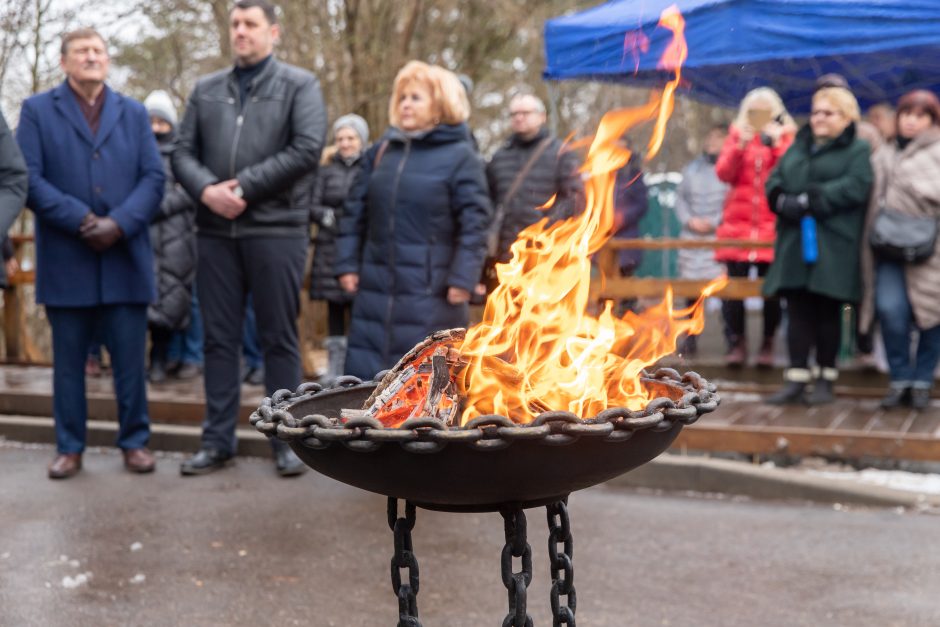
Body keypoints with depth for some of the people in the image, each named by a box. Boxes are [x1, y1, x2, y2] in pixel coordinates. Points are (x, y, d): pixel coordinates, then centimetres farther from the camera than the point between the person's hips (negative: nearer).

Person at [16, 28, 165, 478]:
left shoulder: (134, 113, 13)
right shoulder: (37, 110, 7)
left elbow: (154, 178, 3)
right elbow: (28, 179, -4)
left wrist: (118, 225, -12)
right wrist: (82, 220, -14)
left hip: (125, 258, 1)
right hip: (65, 260, -1)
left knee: (130, 358, 4)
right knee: (68, 361, 7)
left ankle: (135, 442, 16)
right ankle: (70, 447, 16)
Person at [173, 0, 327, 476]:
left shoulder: (300, 85, 3)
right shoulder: (206, 89, 15)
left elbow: (308, 150, -10)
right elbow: (183, 152, 10)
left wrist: (244, 186, -12)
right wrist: (207, 189, -11)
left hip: (277, 228, -4)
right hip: (215, 230, 4)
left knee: (279, 338, 3)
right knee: (219, 338, 8)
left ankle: (286, 440, 12)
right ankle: (217, 440, 17)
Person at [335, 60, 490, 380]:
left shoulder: (459, 155, -4)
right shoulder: (381, 150, 12)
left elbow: (474, 223, -9)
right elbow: (355, 212, 13)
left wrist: (462, 278, -15)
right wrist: (347, 263, 6)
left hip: (431, 292, -5)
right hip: (376, 285, 5)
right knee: (363, 368, 8)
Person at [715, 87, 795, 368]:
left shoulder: (785, 137, 9)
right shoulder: (738, 134, 13)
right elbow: (723, 173, 0)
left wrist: (777, 144, -13)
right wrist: (740, 146, -12)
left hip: (772, 225, -1)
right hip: (737, 223, 1)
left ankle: (768, 344, 10)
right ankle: (736, 343, 6)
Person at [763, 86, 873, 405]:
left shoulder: (858, 149, 2)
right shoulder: (798, 147, 20)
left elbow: (855, 186, -14)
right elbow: (774, 181, 11)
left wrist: (809, 201, -19)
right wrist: (784, 202, -11)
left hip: (833, 246, -4)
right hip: (795, 242, 4)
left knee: (827, 311, 1)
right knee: (798, 311, 3)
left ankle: (825, 379, 12)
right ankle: (796, 379, 7)